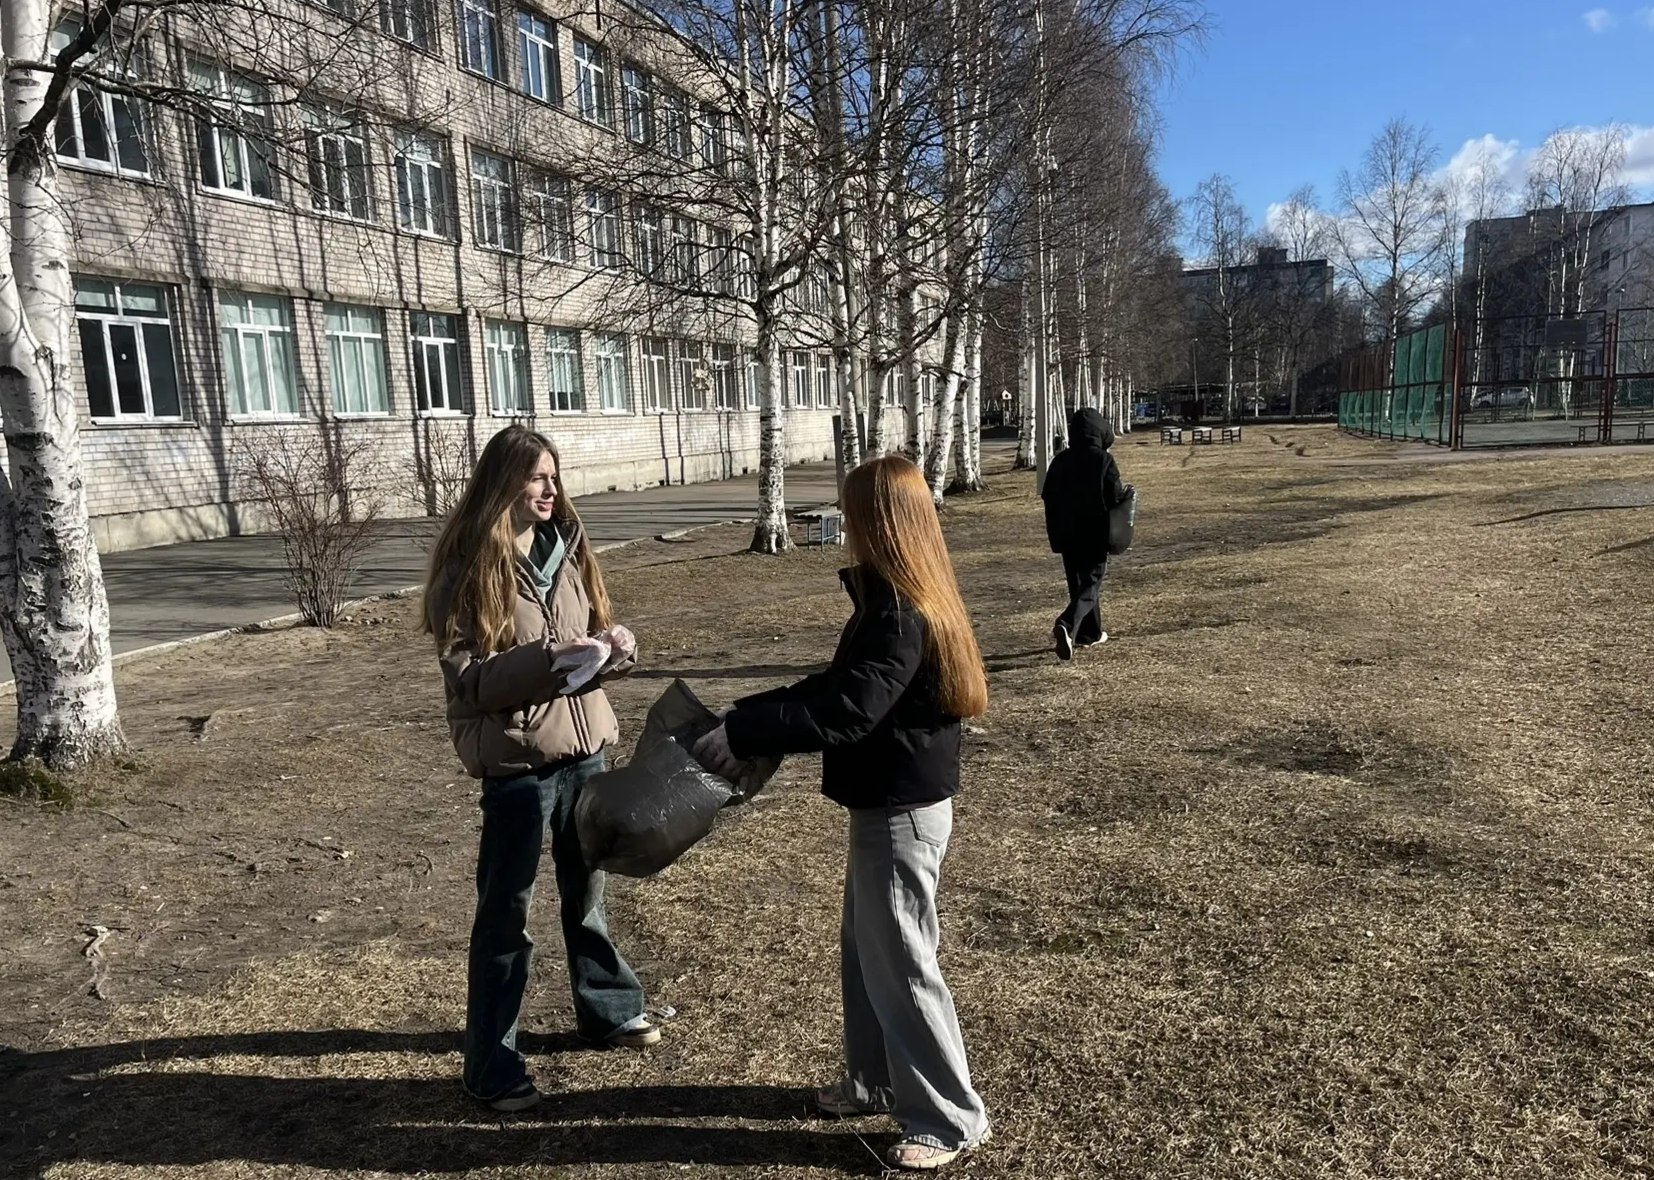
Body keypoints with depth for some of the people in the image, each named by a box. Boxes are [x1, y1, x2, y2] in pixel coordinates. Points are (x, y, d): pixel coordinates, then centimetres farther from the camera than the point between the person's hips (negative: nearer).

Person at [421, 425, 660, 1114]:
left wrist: (614, 646, -9)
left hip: (584, 745, 6)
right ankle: (491, 1066, 19)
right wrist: (549, 659, -28)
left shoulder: (566, 550, 6)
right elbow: (469, 678, -16)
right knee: (506, 911, 5)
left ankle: (608, 1010, 40)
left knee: (587, 890, 21)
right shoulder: (466, 567, -11)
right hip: (516, 760, -6)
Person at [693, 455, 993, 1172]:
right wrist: (748, 715, 10)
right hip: (889, 801, 10)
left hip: (902, 810, -10)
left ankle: (950, 1119, 19)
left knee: (900, 963, 3)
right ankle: (875, 1081, 38)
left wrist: (742, 735, -29)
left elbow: (845, 712, -31)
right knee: (865, 949, 21)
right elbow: (837, 683, 14)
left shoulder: (899, 614, -24)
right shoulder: (903, 599, 8)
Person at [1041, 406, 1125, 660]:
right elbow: (1115, 497, -15)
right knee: (1091, 584, 0)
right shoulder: (1104, 460, -13)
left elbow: (1048, 497, 2)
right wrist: (1126, 494, 8)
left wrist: (1056, 534, 11)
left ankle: (1091, 633, 26)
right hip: (1095, 535, -4)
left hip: (1067, 535, 4)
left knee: (1078, 583, 17)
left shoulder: (1061, 461, 0)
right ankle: (1067, 626, -22)